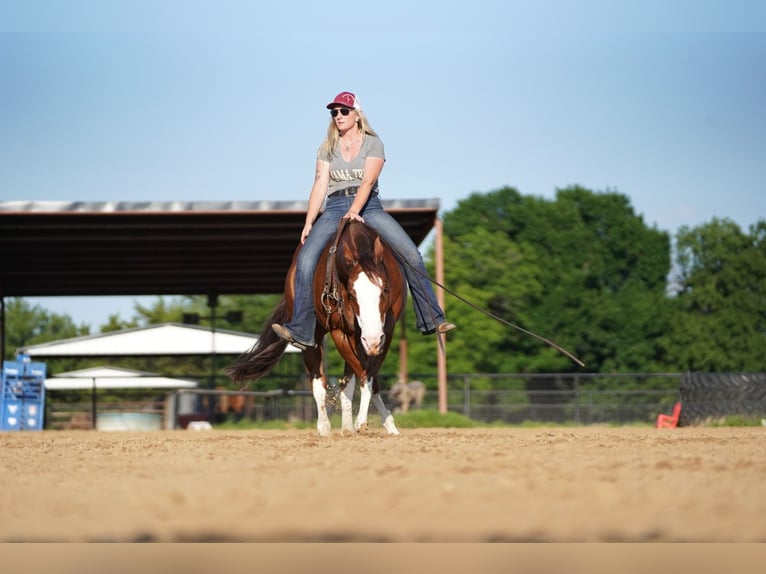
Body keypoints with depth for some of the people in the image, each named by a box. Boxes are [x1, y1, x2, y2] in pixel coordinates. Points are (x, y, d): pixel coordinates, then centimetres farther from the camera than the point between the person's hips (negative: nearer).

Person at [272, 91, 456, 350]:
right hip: (334, 208, 1)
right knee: (306, 258, -23)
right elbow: (320, 185, 7)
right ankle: (301, 331, -25)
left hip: (368, 207, -1)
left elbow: (367, 182, -9)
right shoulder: (327, 148, 14)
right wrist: (309, 223, -4)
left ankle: (431, 319, -11)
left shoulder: (373, 143, 5)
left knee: (411, 254, -18)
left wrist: (354, 212, -25)